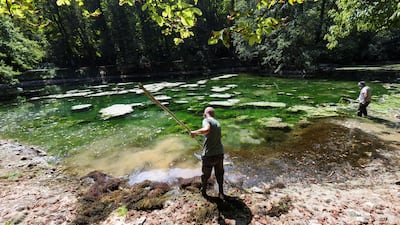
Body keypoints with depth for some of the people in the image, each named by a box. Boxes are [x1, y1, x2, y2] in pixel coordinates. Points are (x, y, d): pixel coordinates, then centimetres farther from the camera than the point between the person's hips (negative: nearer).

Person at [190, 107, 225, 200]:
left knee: (205, 175, 19)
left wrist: (195, 132, -18)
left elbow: (207, 129, -31)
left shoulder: (206, 120, -9)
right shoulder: (217, 123, 12)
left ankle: (203, 192, 40)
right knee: (219, 175, 24)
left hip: (208, 155, -5)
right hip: (219, 153, 5)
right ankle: (221, 193, 35)